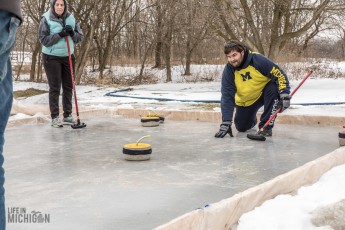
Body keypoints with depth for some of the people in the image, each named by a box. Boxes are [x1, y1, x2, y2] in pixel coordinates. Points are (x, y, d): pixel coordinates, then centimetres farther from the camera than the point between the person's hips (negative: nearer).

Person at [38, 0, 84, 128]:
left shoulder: (71, 19, 2)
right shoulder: (46, 19, -10)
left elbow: (80, 37, 5)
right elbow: (43, 39, -15)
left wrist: (72, 33, -15)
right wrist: (60, 34, -23)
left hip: (68, 57, 4)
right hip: (51, 57, -4)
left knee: (68, 87, 7)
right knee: (55, 88, -4)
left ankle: (67, 115, 17)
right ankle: (54, 117, 1)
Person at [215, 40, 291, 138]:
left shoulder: (257, 59, -30)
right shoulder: (228, 70, -22)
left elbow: (279, 74, -25)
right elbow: (227, 97, -22)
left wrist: (284, 95, -36)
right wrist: (226, 123, -28)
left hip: (264, 92, -3)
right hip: (245, 101, 3)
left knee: (273, 88, -34)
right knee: (241, 127, 2)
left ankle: (266, 126, -22)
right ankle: (252, 120, 40)